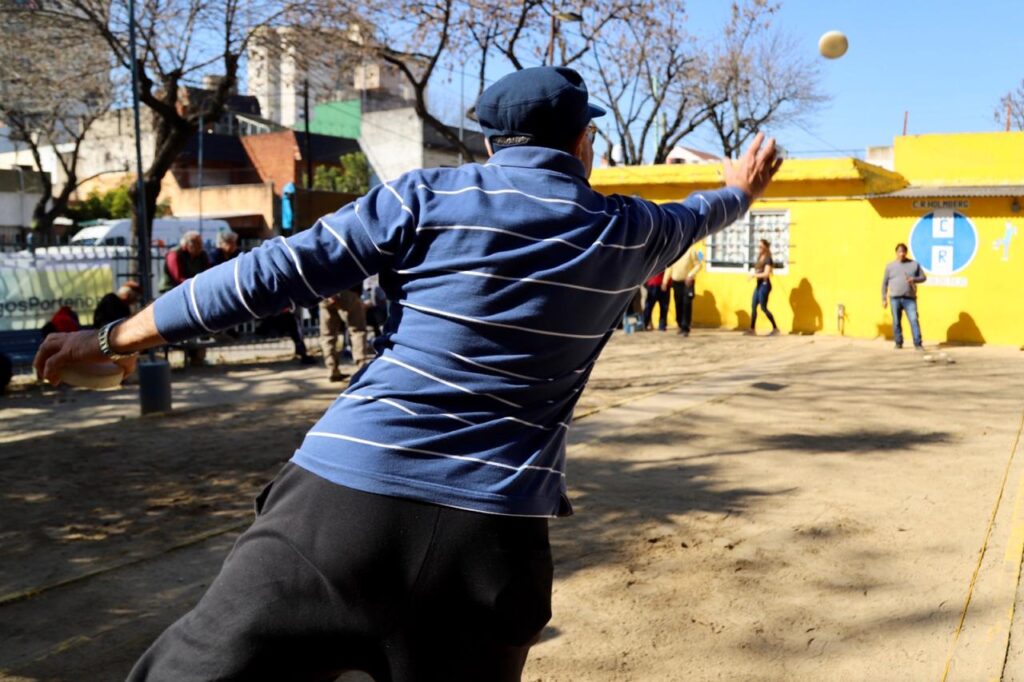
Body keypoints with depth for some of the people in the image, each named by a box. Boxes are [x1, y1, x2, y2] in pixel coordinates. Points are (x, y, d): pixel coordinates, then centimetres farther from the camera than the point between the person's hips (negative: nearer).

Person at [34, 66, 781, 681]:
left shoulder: (427, 197, 4)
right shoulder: (624, 233, 12)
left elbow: (279, 272, 3)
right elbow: (688, 218, 34)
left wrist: (122, 335, 12)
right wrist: (740, 189, 57)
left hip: (342, 496, -2)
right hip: (490, 529, 3)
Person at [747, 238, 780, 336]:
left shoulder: (767, 259, -11)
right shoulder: (760, 258, 13)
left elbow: (766, 273, -19)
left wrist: (755, 275, -11)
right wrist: (754, 274, -2)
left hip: (764, 285, -8)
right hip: (758, 284, 8)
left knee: (763, 308, -7)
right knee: (753, 306, 5)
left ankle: (775, 328, 2)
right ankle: (752, 329, 8)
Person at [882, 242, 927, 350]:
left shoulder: (914, 264, 9)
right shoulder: (890, 266, 10)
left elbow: (923, 277, 12)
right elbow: (884, 283, 11)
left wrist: (914, 279, -10)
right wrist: (884, 298, 7)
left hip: (910, 298, -1)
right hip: (895, 298, 1)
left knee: (914, 320, -11)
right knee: (896, 322, 3)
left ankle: (918, 344, -11)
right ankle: (898, 343, 14)